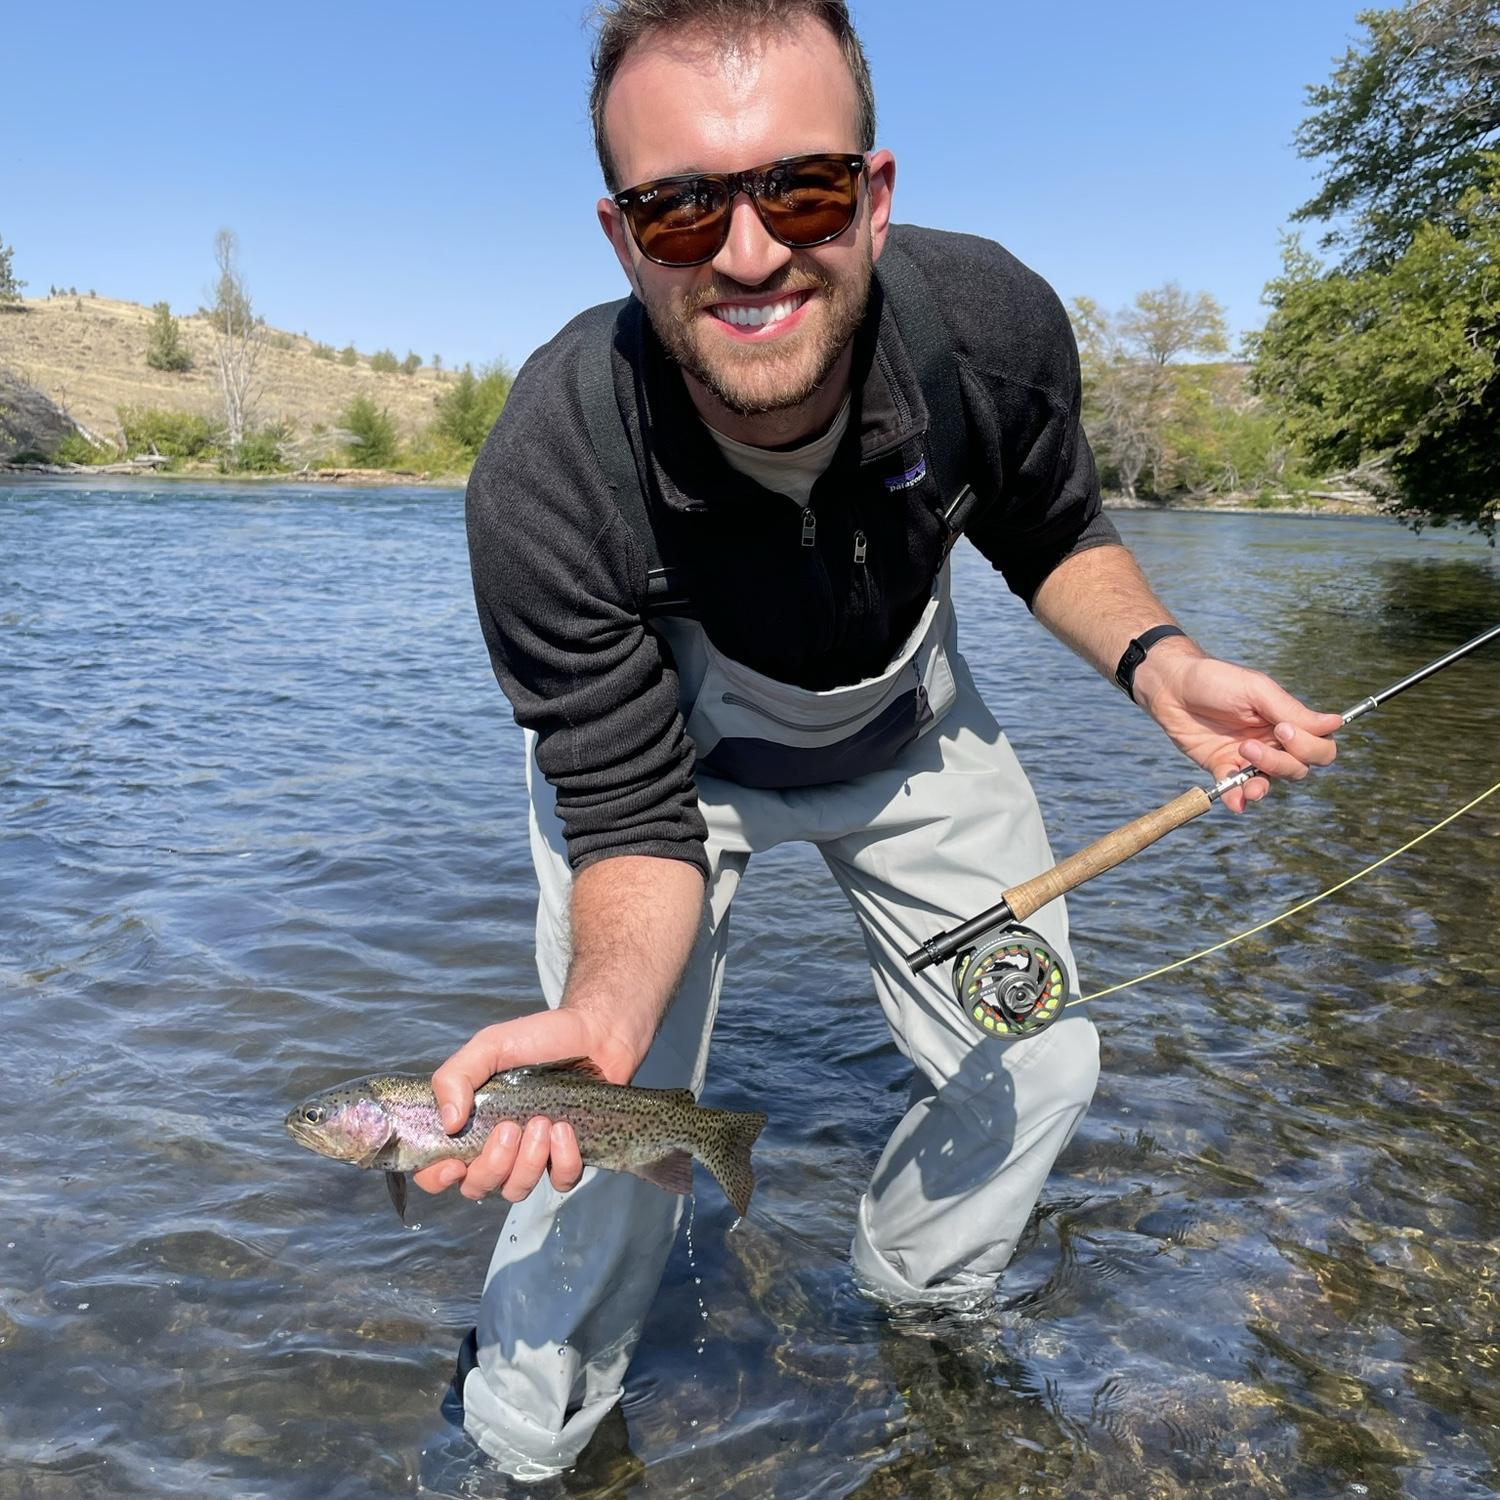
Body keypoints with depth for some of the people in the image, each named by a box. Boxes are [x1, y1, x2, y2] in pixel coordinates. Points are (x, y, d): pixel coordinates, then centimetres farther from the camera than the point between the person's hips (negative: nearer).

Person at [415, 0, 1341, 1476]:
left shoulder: (995, 322, -28)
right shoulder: (544, 480, -36)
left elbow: (1054, 534, -5)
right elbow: (636, 819, -28)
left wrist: (1154, 658, -25)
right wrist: (596, 1014, -47)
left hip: (903, 720, 4)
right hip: (657, 745, -3)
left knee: (1037, 1065, 6)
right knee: (615, 1121, -9)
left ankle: (918, 1314, 39)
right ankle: (529, 1437, 25)